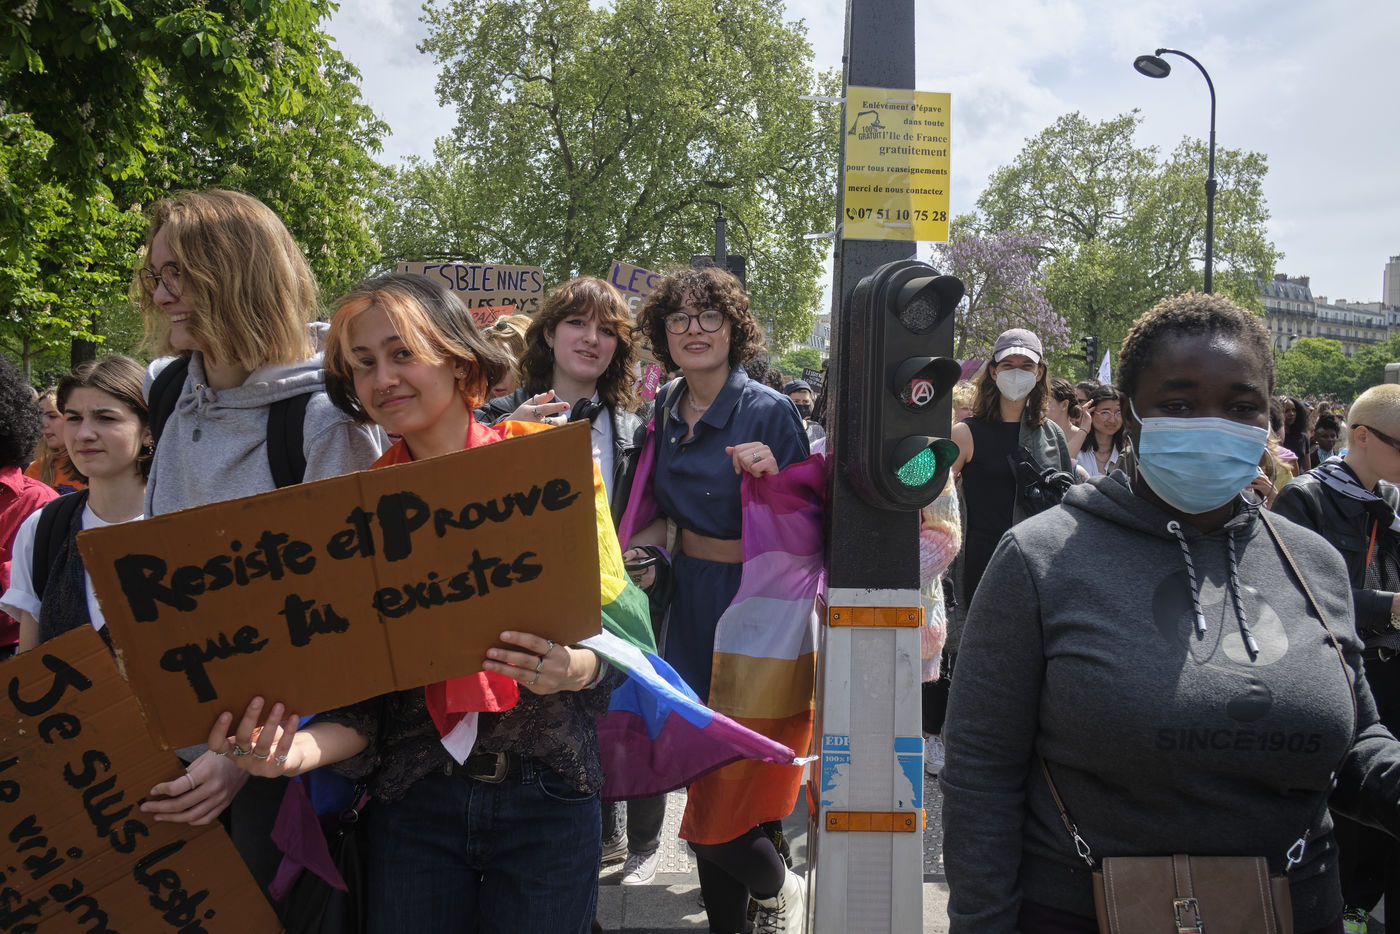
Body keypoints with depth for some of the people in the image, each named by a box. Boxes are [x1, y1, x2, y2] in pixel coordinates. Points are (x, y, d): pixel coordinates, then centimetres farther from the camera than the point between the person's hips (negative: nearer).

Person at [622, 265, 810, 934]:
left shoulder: (770, 412, -12)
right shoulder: (665, 409, 6)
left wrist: (772, 478, -26)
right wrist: (650, 536, 2)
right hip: (690, 600, 6)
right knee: (700, 773, 12)